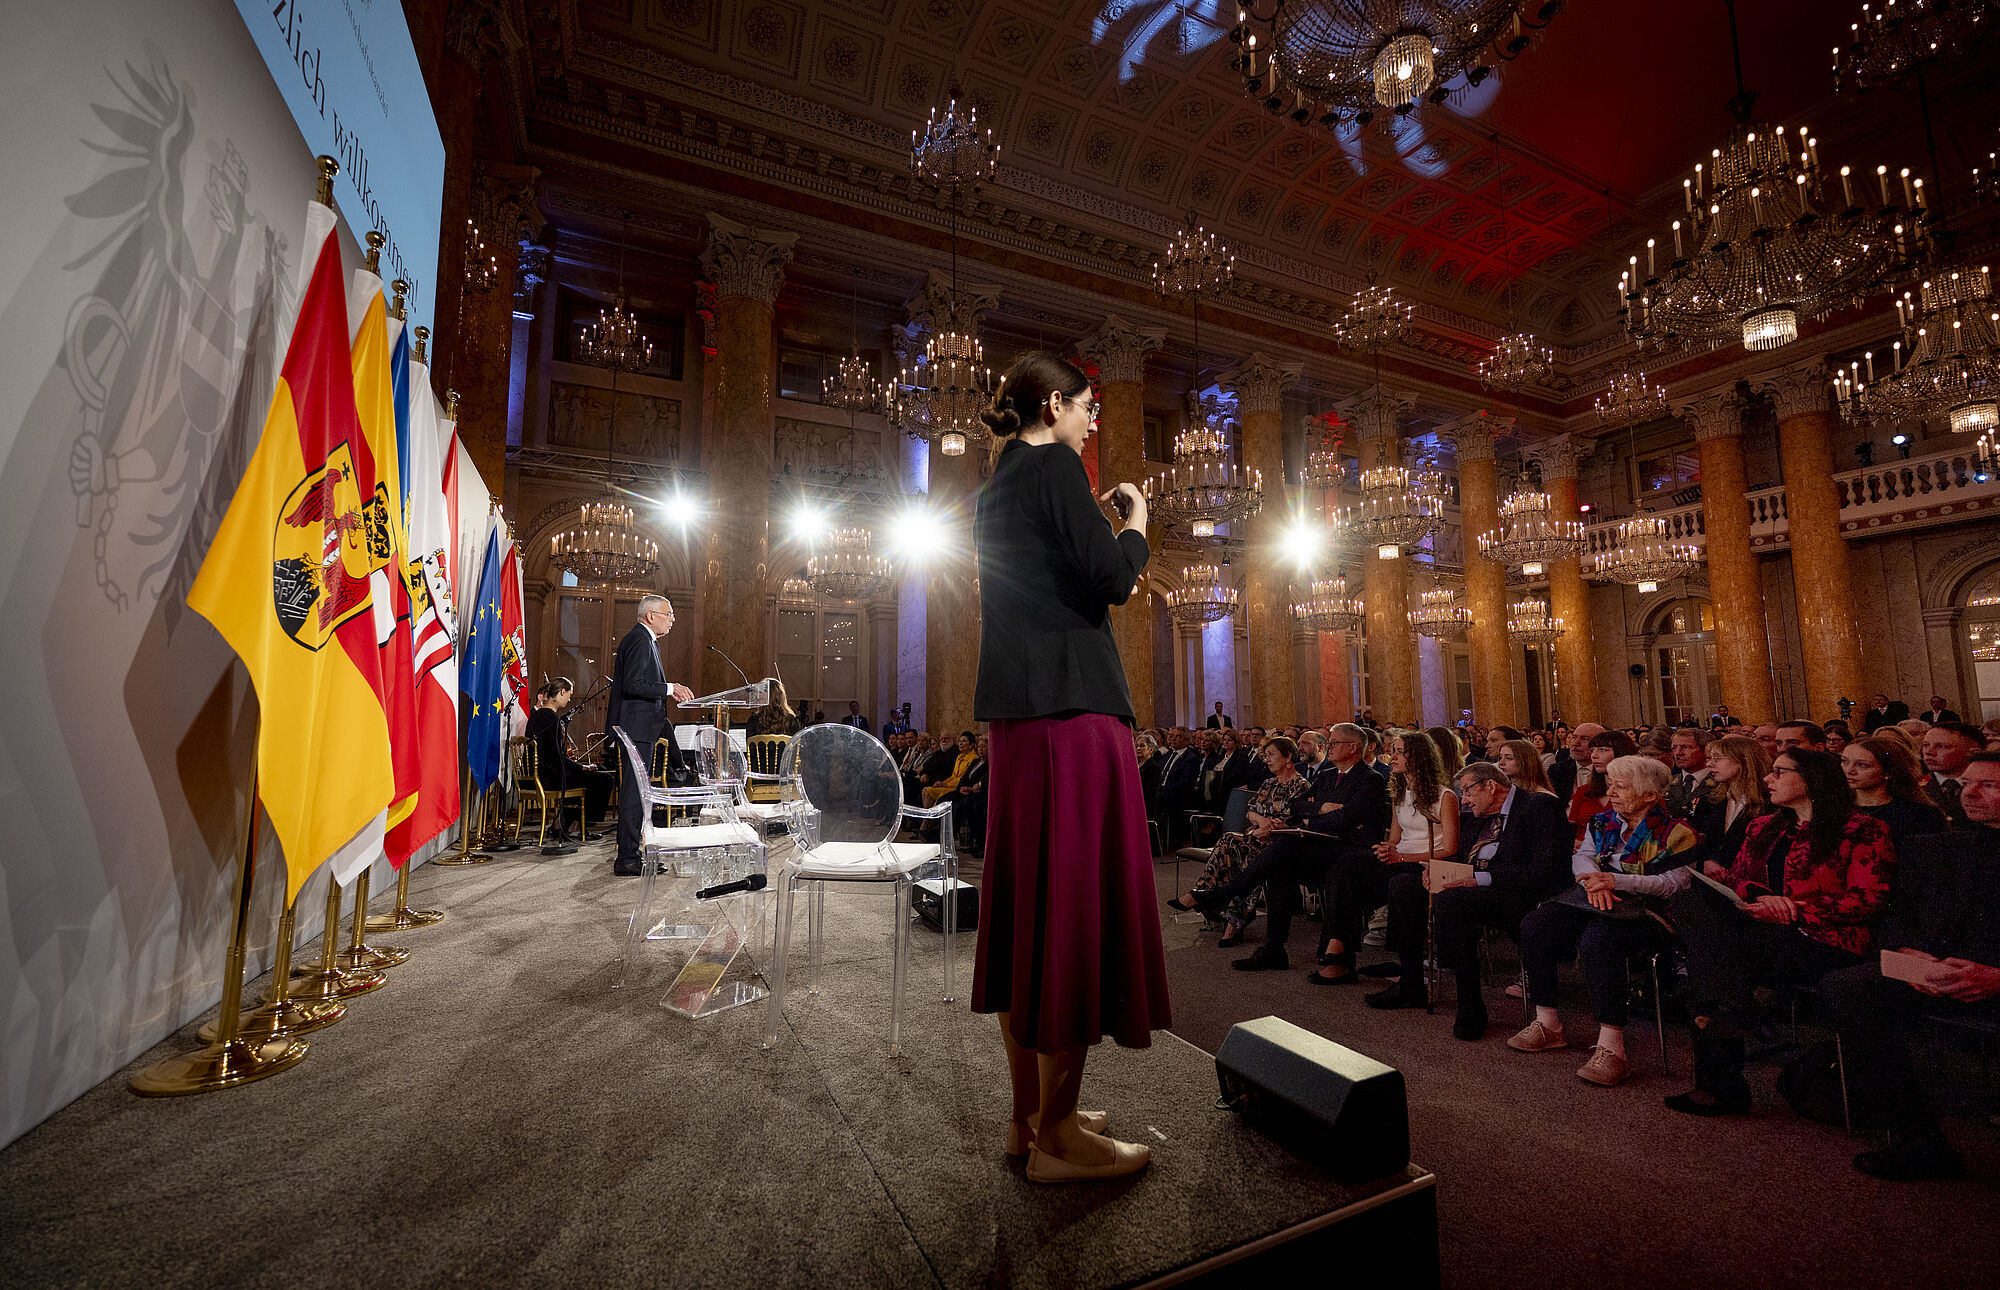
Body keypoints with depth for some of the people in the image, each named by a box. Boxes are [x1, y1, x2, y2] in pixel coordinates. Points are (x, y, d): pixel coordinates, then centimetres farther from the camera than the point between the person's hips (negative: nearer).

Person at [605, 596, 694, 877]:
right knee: (634, 791, -7)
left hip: (639, 729, 11)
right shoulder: (640, 640, -13)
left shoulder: (644, 639, 20)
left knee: (636, 790, 16)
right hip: (635, 727, -11)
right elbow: (632, 685, -23)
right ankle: (627, 859, -2)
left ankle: (629, 852, 25)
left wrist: (667, 692, 11)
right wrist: (669, 689, -16)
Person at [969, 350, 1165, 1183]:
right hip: (1071, 706, -9)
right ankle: (1057, 1137, 11)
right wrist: (1134, 522, 6)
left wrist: (1099, 527, 22)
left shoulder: (996, 484, 22)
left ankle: (1030, 1116, 25)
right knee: (1078, 903, -2)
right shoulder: (1055, 463, -4)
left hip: (1015, 710, 9)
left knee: (1027, 902, 12)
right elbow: (1112, 579, -12)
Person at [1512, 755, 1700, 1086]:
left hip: (1645, 913, -6)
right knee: (1536, 923, -17)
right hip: (1599, 906, 6)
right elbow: (1581, 857, 9)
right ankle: (1547, 1024, -9)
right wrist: (1595, 883, -13)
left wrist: (1617, 881, -19)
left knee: (1598, 938, -37)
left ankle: (1610, 1045, -31)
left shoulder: (1674, 833, -2)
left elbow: (1675, 883, -12)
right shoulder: (1603, 823, 17)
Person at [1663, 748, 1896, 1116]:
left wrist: (1793, 909, -14)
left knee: (1707, 956, -27)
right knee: (1689, 901, -25)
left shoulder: (1863, 830, 3)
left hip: (1826, 941, -7)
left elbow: (1867, 900, -6)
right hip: (1766, 934, 7)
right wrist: (1761, 897, -7)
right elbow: (1735, 878, 16)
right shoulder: (1764, 829, 22)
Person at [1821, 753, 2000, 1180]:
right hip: (1935, 978, 3)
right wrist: (1911, 955, -7)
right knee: (1845, 986, -28)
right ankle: (1916, 1140, -21)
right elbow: (1892, 916, 14)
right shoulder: (1927, 849, 22)